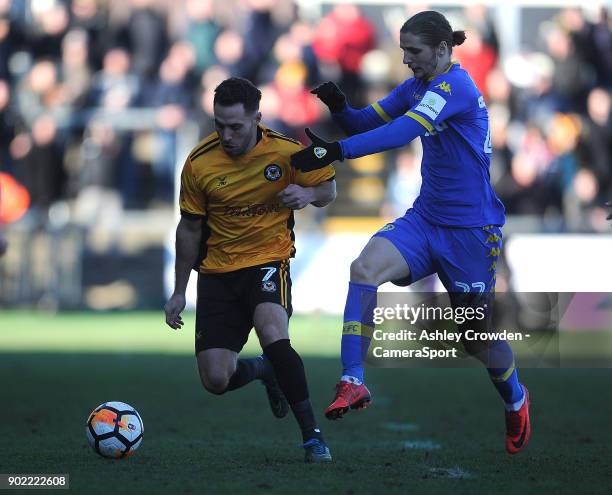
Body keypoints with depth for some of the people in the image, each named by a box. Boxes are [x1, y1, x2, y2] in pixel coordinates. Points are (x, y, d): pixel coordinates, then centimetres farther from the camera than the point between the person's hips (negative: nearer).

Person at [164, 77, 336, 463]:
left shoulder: (287, 152, -11)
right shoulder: (199, 163, -8)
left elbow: (329, 190, 5)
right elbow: (189, 228, 5)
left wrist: (308, 193, -20)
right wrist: (179, 292, 7)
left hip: (269, 261, -2)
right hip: (218, 272, 2)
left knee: (272, 334, -33)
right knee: (216, 381, -7)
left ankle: (312, 434, -23)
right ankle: (263, 370, 30)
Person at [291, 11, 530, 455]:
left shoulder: (455, 86, -20)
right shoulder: (417, 86, 7)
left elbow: (402, 132, -33)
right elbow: (367, 121, 8)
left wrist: (336, 151, -40)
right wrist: (339, 106, -15)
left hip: (471, 227, -7)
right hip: (426, 218, 7)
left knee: (477, 336, 8)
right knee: (365, 267, -22)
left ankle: (515, 399, 40)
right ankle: (353, 384, -24)